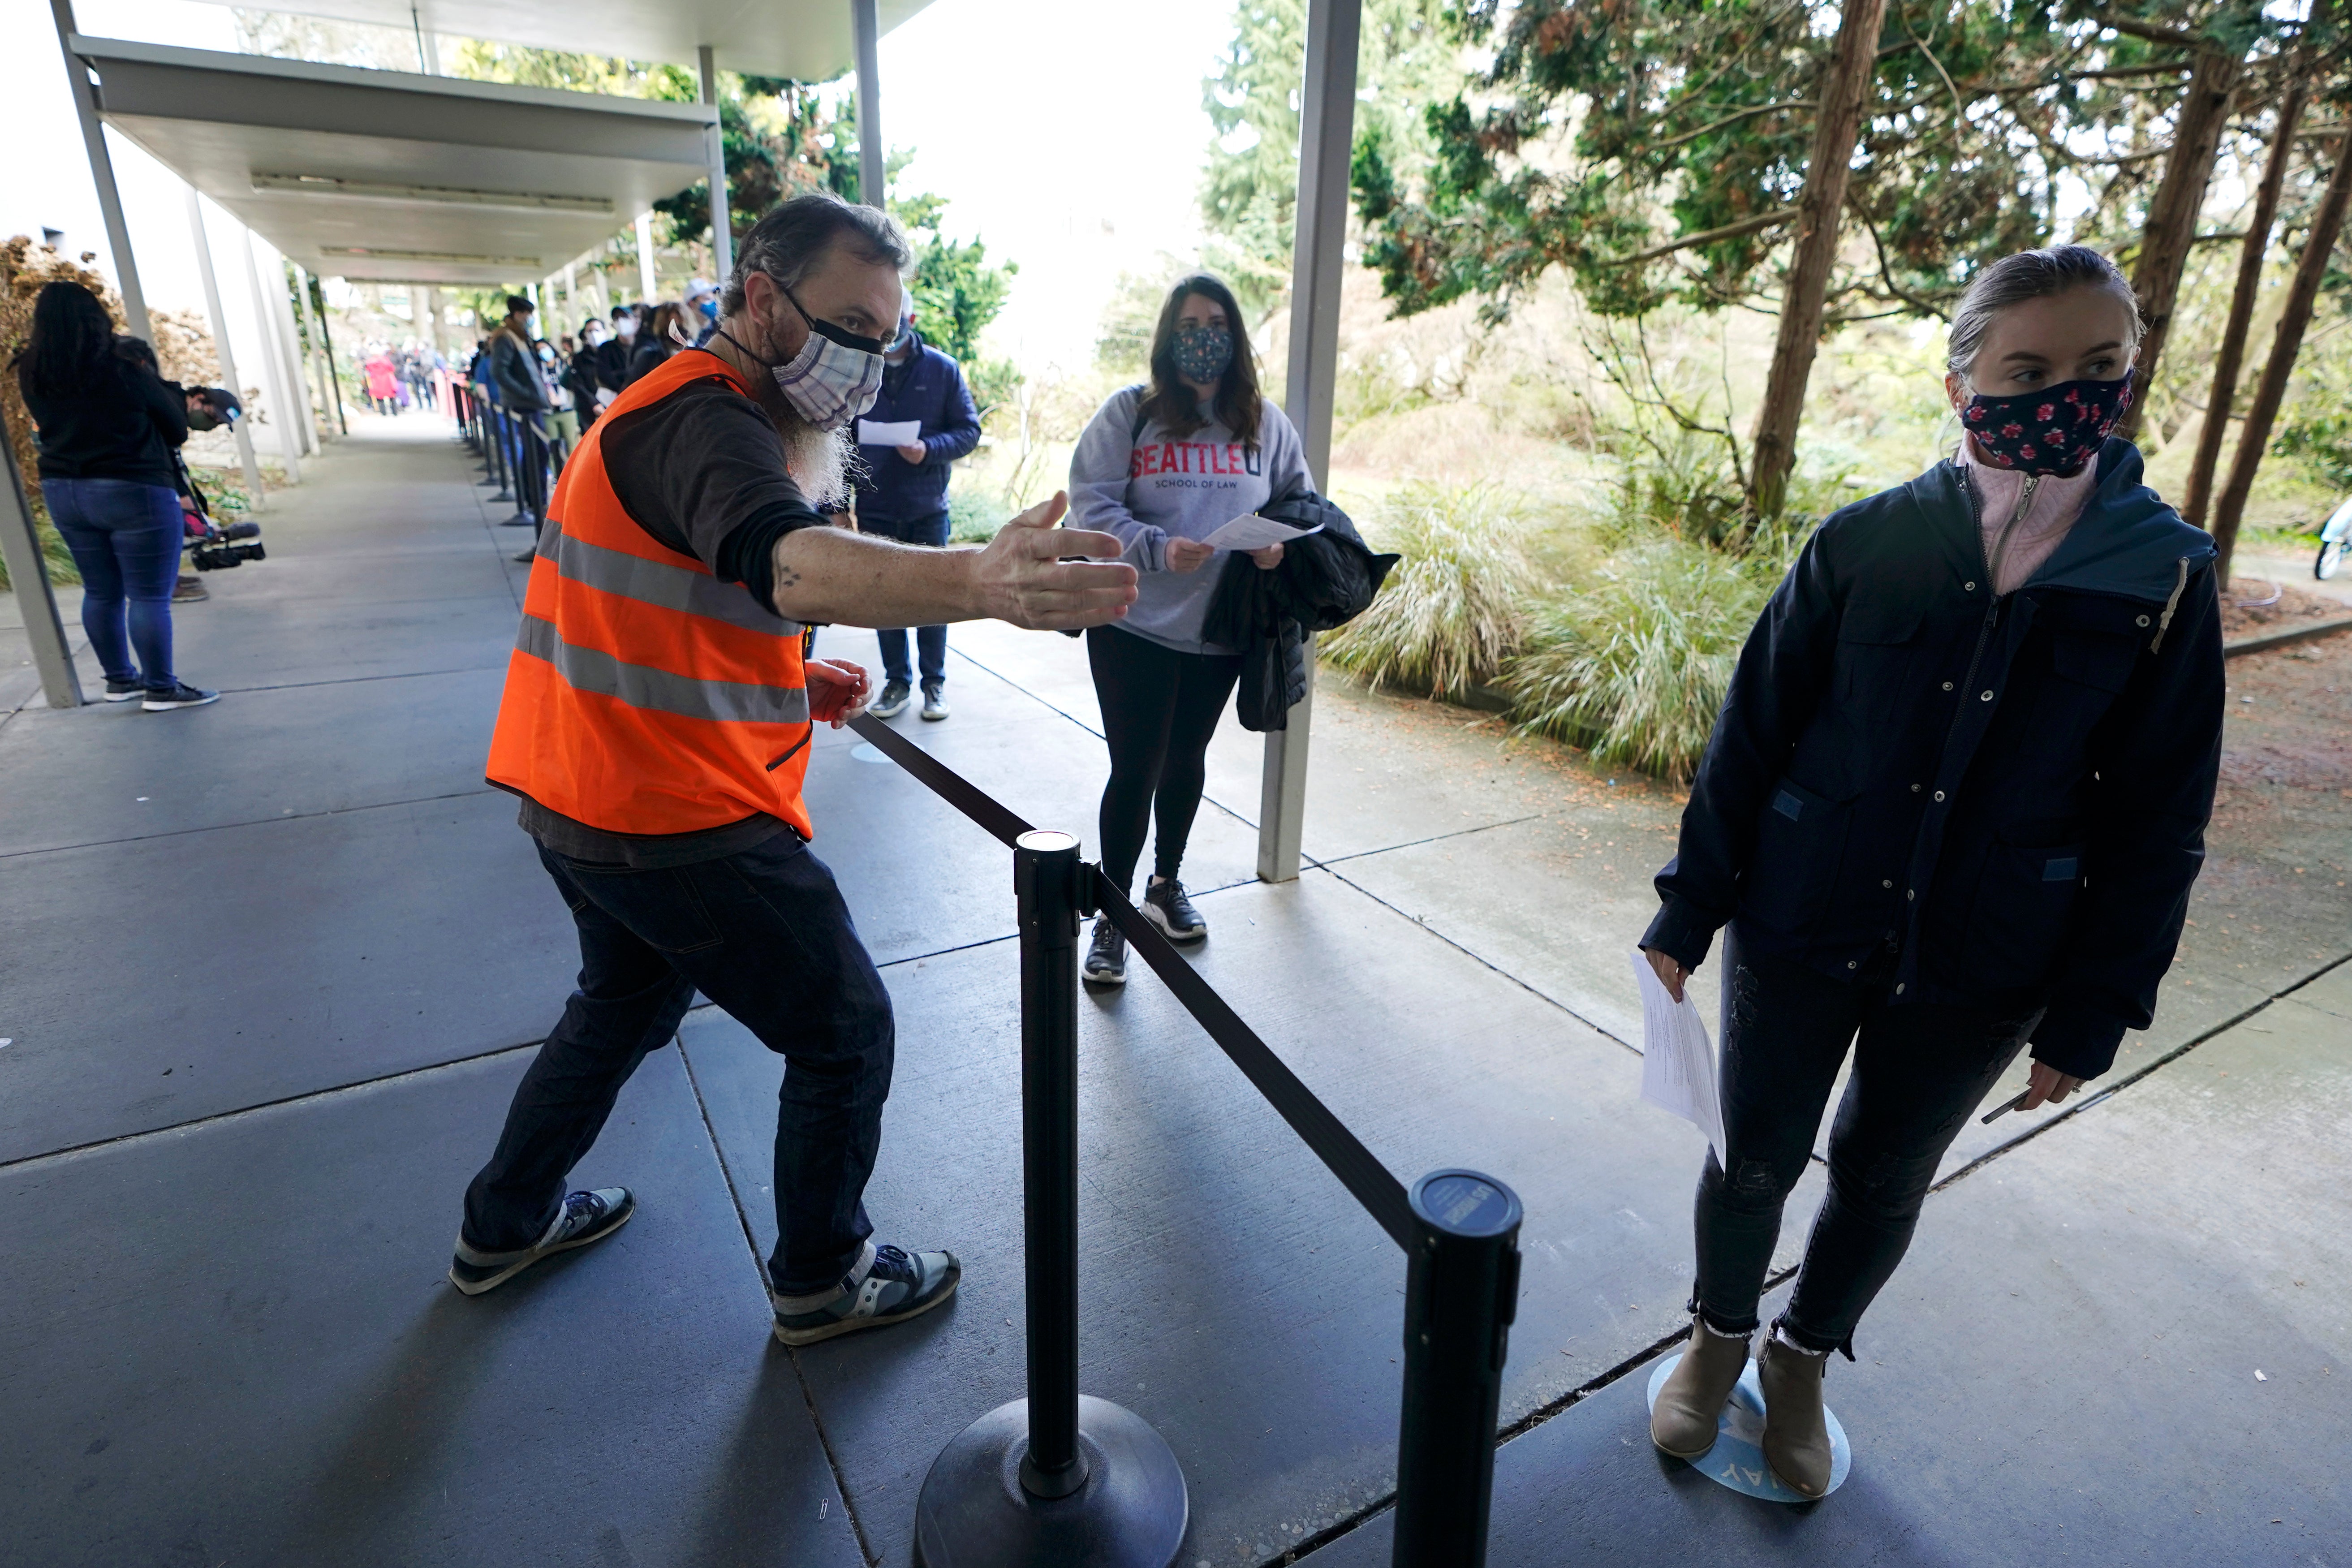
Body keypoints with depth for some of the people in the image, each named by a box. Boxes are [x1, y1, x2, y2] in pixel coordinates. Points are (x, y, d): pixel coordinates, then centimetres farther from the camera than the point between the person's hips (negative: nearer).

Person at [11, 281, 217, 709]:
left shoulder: (31, 376, 2)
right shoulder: (124, 372, -14)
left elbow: (49, 427, 16)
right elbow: (177, 428, -4)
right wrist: (153, 382, 15)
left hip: (62, 492, 6)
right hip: (134, 492, -6)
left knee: (100, 592, 16)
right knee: (149, 595, -1)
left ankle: (121, 680, 27)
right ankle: (161, 688, 3)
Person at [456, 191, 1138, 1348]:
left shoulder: (696, 410, 15)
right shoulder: (705, 420, -20)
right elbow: (792, 564, -43)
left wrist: (789, 681, 10)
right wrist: (980, 581, -61)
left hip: (581, 797, 11)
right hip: (677, 819, -11)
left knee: (627, 1000, 31)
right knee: (846, 1032, 4)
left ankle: (504, 1226, 49)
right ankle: (822, 1281, 25)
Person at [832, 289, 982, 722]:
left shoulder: (943, 369, -1)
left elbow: (969, 431, -1)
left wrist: (928, 450, -18)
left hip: (927, 509, -1)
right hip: (874, 509, 1)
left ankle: (934, 682, 20)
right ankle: (896, 681, 22)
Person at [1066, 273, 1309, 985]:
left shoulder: (1263, 422, 5)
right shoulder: (1129, 412, -5)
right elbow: (1092, 502, -11)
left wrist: (1280, 542, -11)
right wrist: (1157, 549, -27)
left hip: (1223, 629, 4)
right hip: (1134, 626, -3)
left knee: (1187, 759, 19)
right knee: (1134, 769, 0)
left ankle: (1166, 884, 40)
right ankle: (1112, 915, 17)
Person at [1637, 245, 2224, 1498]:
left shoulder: (2164, 578, -7)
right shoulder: (1867, 542, -10)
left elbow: (2157, 823, -1)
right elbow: (1751, 734, -4)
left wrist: (2092, 1013, 0)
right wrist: (1689, 909, -3)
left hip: (1982, 970, 1)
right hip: (1802, 927, -1)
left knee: (1883, 1180, 18)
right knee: (1756, 1158, 12)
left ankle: (1802, 1360, 45)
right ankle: (1718, 1339, 41)